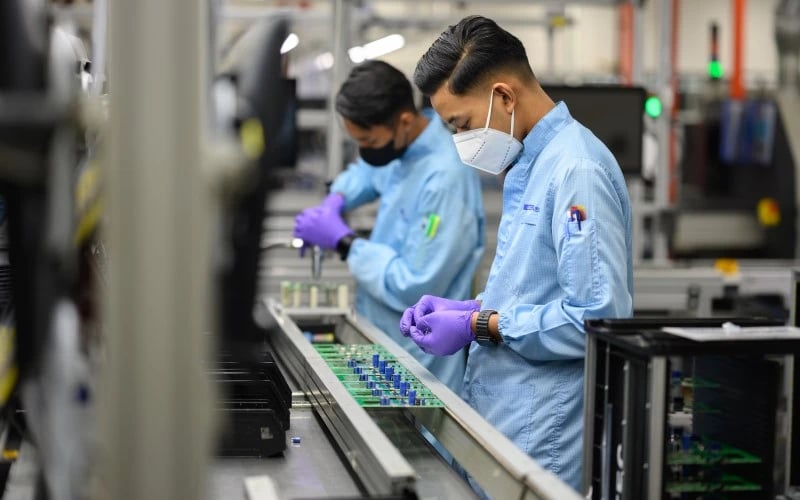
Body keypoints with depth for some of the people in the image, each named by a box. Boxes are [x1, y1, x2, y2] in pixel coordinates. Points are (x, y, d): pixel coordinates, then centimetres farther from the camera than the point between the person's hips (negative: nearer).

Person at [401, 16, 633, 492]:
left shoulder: (577, 169, -19)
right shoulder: (530, 165, 13)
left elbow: (598, 317, -24)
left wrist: (480, 326, -17)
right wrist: (469, 309, 7)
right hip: (507, 421, 9)